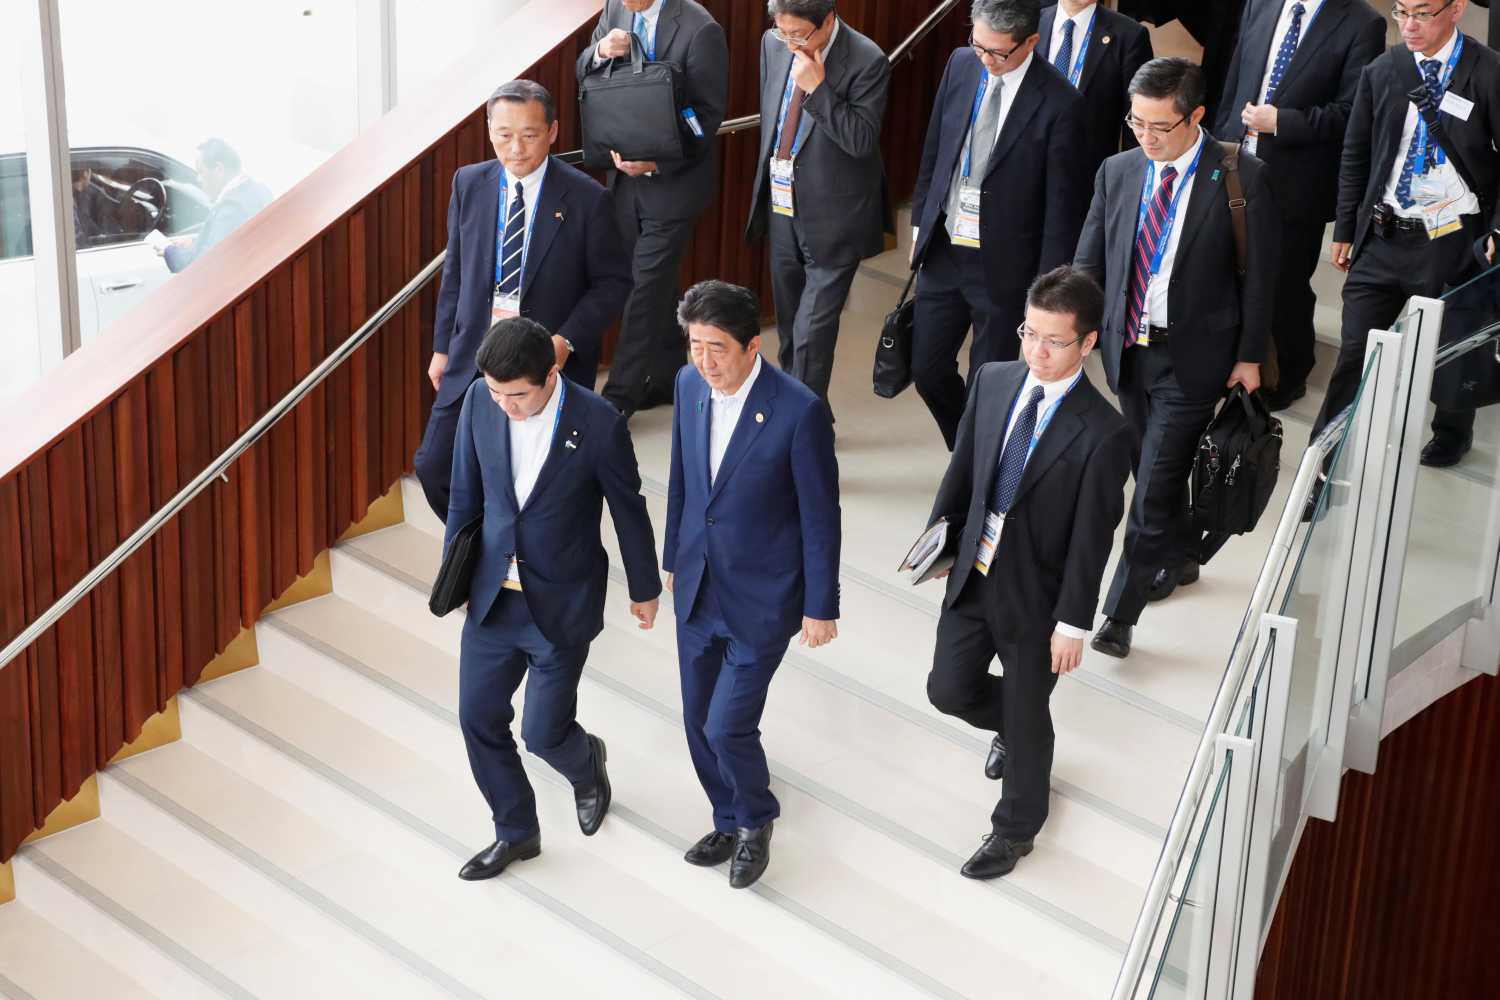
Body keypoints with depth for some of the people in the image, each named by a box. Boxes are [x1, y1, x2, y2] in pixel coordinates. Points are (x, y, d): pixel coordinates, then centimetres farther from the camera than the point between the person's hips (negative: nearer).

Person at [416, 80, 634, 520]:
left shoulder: (586, 199, -10)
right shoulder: (469, 184, 2)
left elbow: (613, 283, -5)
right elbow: (455, 271, 12)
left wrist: (567, 341, -17)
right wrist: (443, 346, 11)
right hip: (474, 360, 4)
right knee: (434, 466, 0)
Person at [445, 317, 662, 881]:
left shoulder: (599, 424, -22)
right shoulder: (481, 400, -11)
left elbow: (629, 510, -7)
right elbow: (465, 493, 4)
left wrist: (645, 590, 5)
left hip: (561, 605, -4)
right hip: (493, 597, 4)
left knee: (544, 732, 3)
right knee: (479, 716, 8)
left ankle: (587, 765, 40)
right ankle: (515, 832, 30)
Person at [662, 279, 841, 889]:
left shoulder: (799, 411, -23)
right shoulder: (690, 385, -5)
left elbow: (820, 515, -15)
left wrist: (822, 606, -10)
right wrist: (674, 558, 18)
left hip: (762, 599, -6)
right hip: (698, 588, 6)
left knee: (727, 726, -6)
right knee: (699, 723, 15)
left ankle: (755, 820, 24)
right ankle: (731, 821, 40)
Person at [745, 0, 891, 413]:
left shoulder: (866, 62, -17)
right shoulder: (774, 44, 1)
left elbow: (862, 140, -21)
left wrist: (817, 88, -27)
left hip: (832, 217, -6)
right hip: (782, 207, 7)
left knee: (812, 332, -9)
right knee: (789, 326, 17)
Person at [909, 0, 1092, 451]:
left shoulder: (1059, 104, -18)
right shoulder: (961, 64, -3)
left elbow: (1063, 203, -13)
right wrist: (920, 223, 13)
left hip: (1003, 264, -5)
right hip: (943, 248, 5)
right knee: (927, 368, 14)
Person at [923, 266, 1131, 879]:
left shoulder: (1103, 433, -22)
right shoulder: (993, 381, -6)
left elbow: (1091, 539, -17)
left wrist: (1073, 623, -13)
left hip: (1035, 593, -5)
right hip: (973, 572, 5)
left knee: (1026, 717, 12)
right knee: (949, 690, 14)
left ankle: (1016, 829, 37)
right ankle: (1012, 726, 49)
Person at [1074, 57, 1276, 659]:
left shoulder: (1241, 178, -10)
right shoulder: (1117, 173, 2)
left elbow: (1257, 273, -6)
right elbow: (1089, 264, 7)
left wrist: (1250, 357, -5)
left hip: (1192, 357, -5)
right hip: (1127, 349, 5)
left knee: (1155, 486, -7)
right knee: (1151, 470, 19)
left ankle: (1119, 615, -1)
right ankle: (1178, 560, 43)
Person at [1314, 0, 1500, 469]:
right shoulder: (1381, 72, 1)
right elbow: (1355, 156, 10)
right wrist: (1346, 228, 10)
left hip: (1450, 239, -2)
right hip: (1383, 237, 2)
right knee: (1355, 351, 3)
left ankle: (1453, 432, 42)